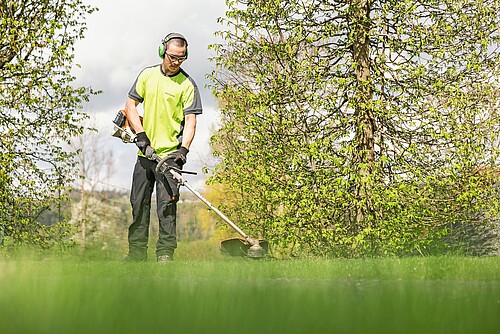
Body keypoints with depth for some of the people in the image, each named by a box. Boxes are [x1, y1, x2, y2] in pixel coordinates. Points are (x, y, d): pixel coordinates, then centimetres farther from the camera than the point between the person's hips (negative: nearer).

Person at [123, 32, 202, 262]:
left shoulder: (187, 85, -4)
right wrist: (140, 134, -3)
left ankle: (165, 253, -2)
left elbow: (190, 121, -8)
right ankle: (137, 251, 18)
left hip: (170, 153, -5)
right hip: (145, 151, 5)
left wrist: (183, 149, -22)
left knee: (166, 204, -8)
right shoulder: (147, 75, 8)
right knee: (139, 202, 8)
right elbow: (130, 105, 10)